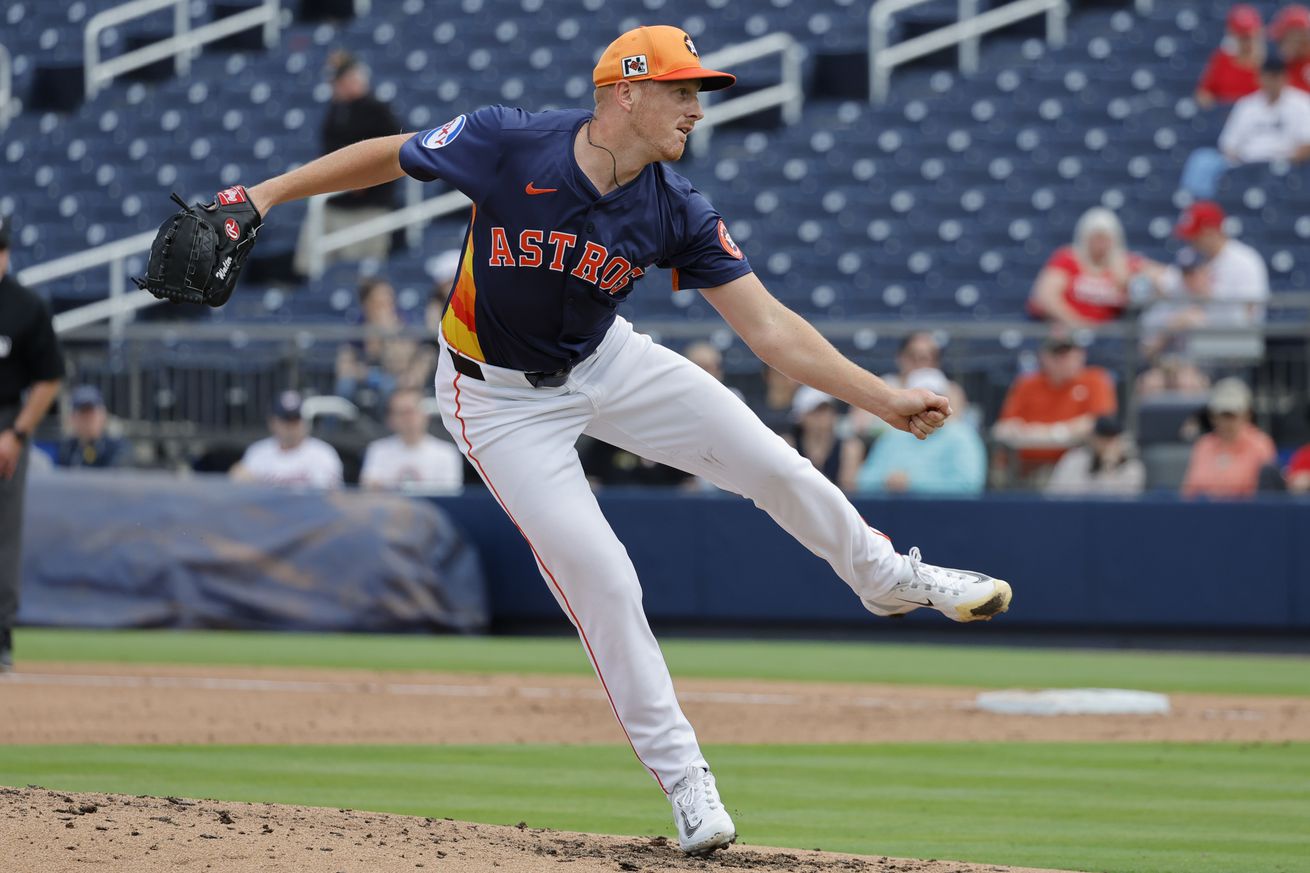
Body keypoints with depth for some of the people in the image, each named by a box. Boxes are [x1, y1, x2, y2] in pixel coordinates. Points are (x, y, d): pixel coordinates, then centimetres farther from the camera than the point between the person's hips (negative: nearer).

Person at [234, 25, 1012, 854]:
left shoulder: (677, 212, -17)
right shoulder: (509, 145, -28)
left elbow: (769, 327, -19)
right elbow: (386, 156, -12)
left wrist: (883, 398, -27)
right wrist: (264, 195, -13)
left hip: (610, 365, 4)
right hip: (502, 400, -4)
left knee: (770, 462, -1)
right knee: (600, 577, -11)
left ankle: (886, 577, 30)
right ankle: (681, 773, 5)